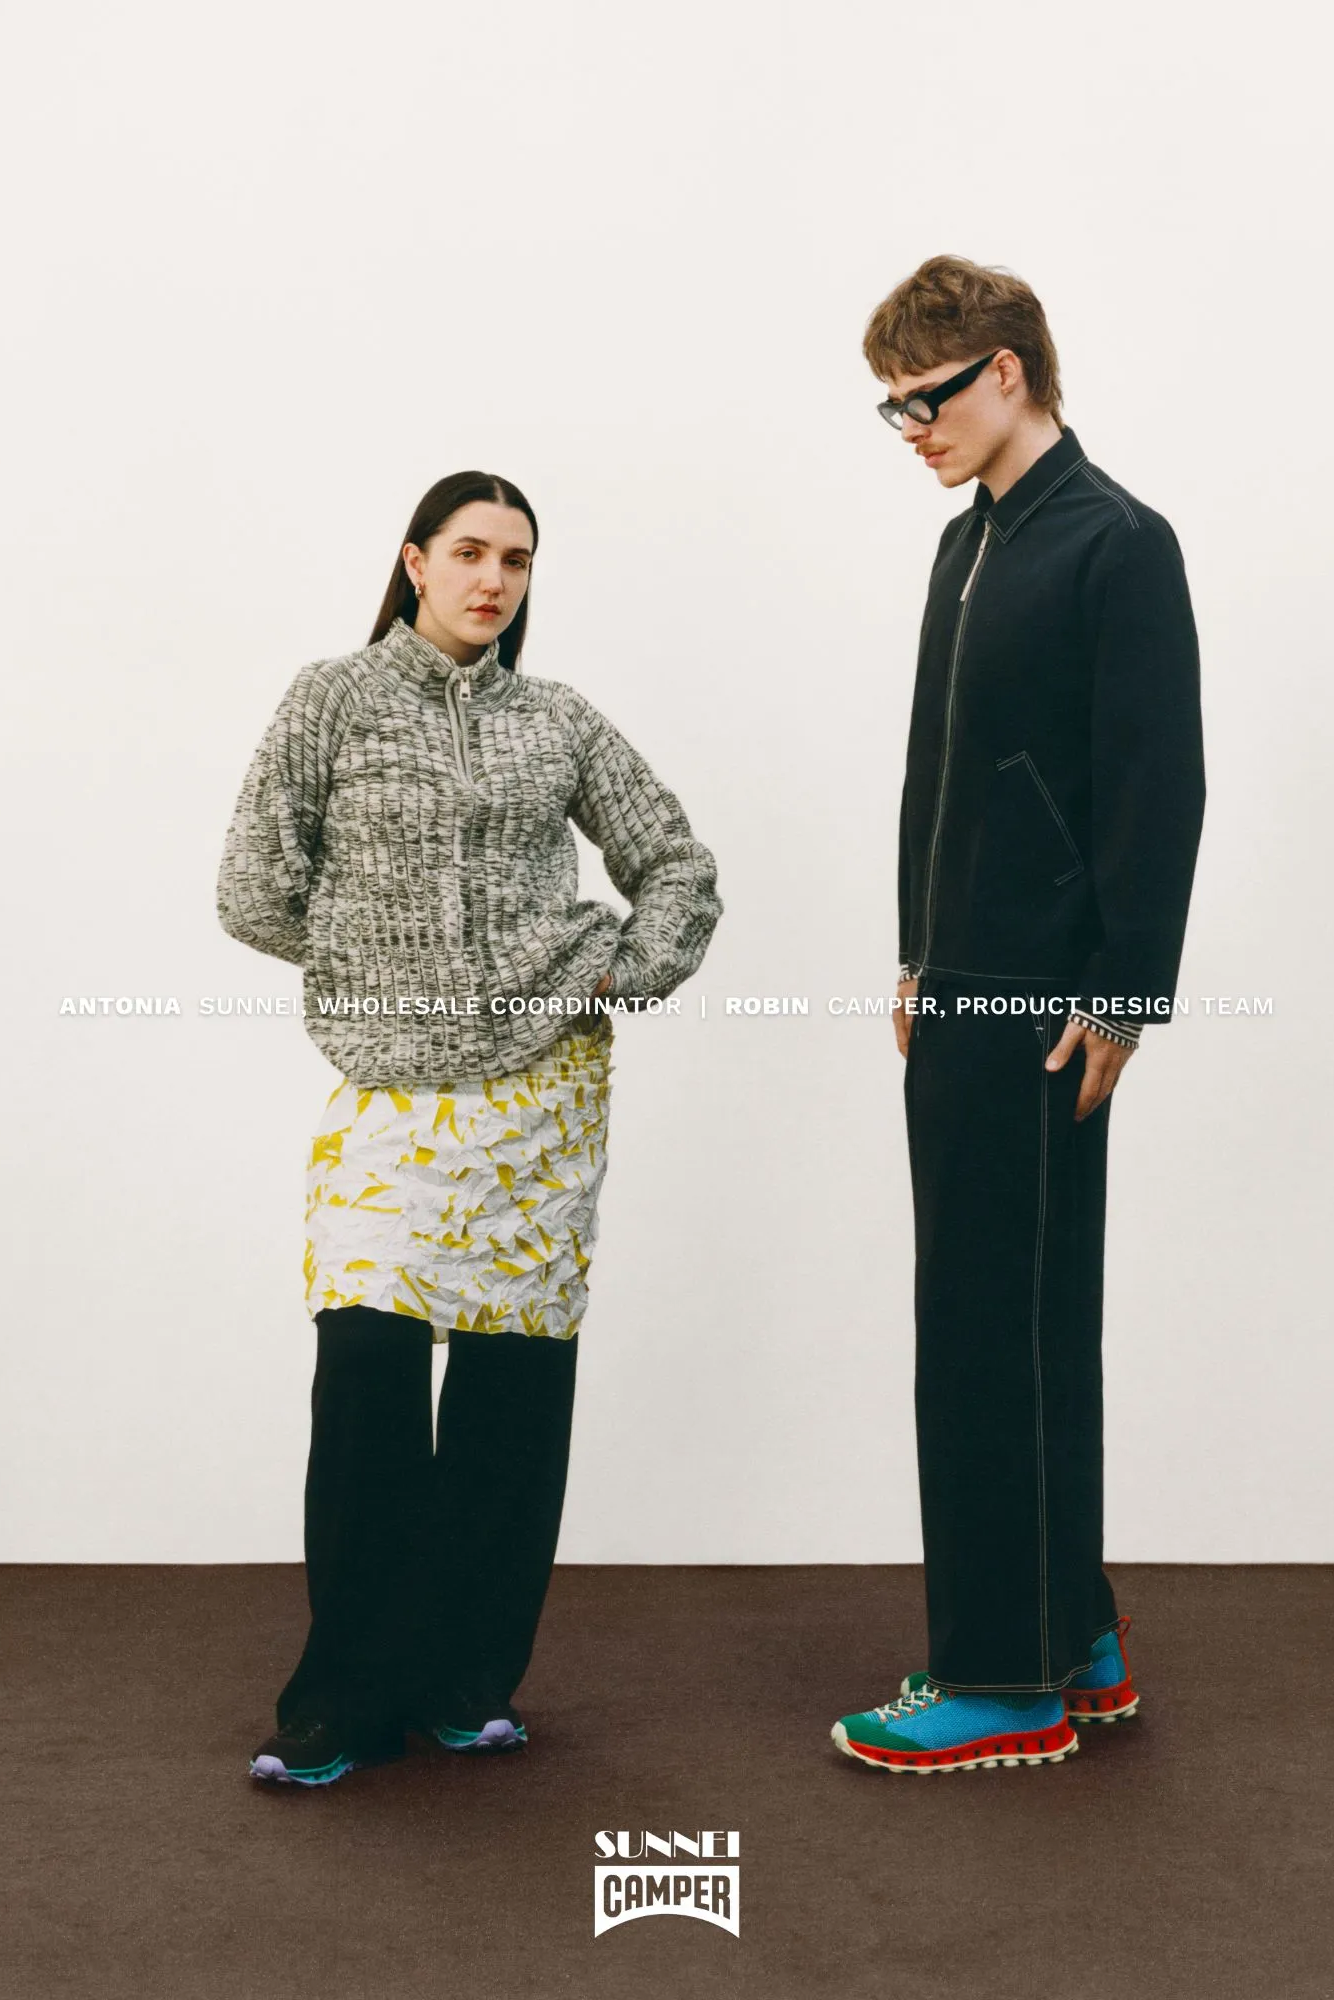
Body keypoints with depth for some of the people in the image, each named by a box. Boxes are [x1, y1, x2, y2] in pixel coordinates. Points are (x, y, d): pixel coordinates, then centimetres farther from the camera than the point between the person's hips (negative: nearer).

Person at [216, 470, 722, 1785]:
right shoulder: (335, 699, 3)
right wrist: (383, 961, 1)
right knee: (365, 1352, -13)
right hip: (389, 1085, -2)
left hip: (542, 1084, 2)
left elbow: (680, 870, 14)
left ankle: (467, 1680, 17)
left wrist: (619, 978, 2)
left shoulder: (559, 722, 9)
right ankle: (349, 1698, 3)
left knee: (514, 1380, 2)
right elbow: (254, 893, 0)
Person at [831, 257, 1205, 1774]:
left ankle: (1011, 1680, 6)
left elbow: (1157, 786, -15)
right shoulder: (970, 542, 16)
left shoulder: (1117, 544, -10)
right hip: (960, 1002, 9)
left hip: (1042, 1010, -9)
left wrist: (1116, 1003, -16)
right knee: (1018, 1325, 13)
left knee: (995, 1330, -5)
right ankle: (1074, 1642, 25)